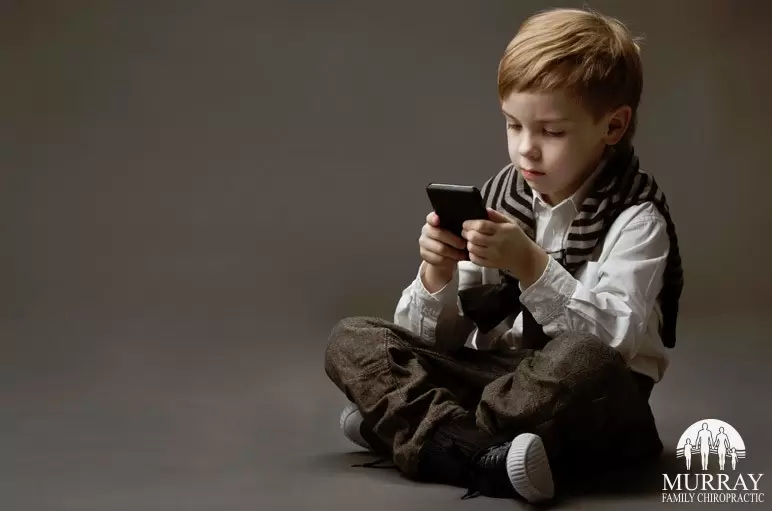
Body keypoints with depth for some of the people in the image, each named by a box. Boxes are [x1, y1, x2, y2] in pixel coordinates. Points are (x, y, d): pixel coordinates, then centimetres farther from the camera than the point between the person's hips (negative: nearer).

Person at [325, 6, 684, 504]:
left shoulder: (635, 217, -7)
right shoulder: (498, 195, 5)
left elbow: (612, 337, -21)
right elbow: (436, 340, 4)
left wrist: (530, 264, -29)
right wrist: (438, 275, -17)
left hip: (580, 401, -5)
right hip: (493, 374, 5)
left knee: (583, 361, -39)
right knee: (350, 339, -9)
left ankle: (406, 425, -19)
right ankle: (479, 455, -31)